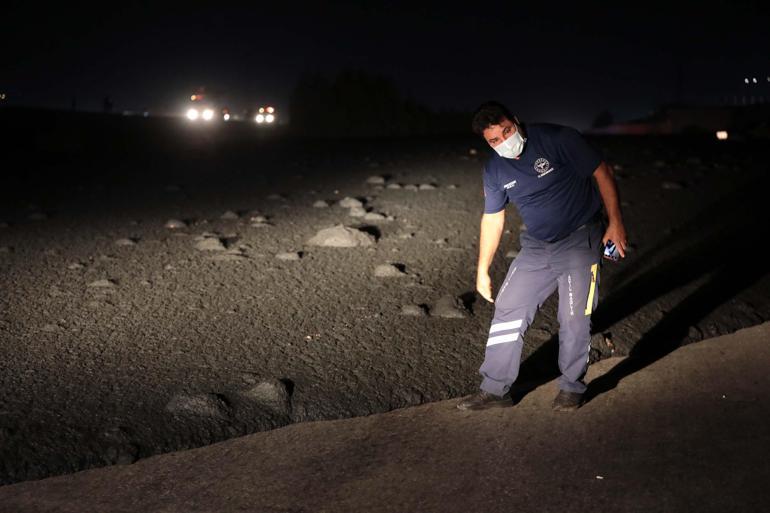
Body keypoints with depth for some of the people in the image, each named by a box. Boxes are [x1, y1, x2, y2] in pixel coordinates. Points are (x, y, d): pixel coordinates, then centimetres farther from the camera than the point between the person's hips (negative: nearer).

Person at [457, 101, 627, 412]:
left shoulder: (558, 139, -18)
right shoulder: (495, 170, -2)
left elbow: (602, 174, -11)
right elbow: (492, 220, 8)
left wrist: (615, 222, -15)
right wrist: (482, 270, 9)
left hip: (579, 240, -5)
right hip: (536, 247, 5)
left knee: (574, 319, -6)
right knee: (508, 311, 1)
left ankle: (572, 388, 15)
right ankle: (495, 389, 11)